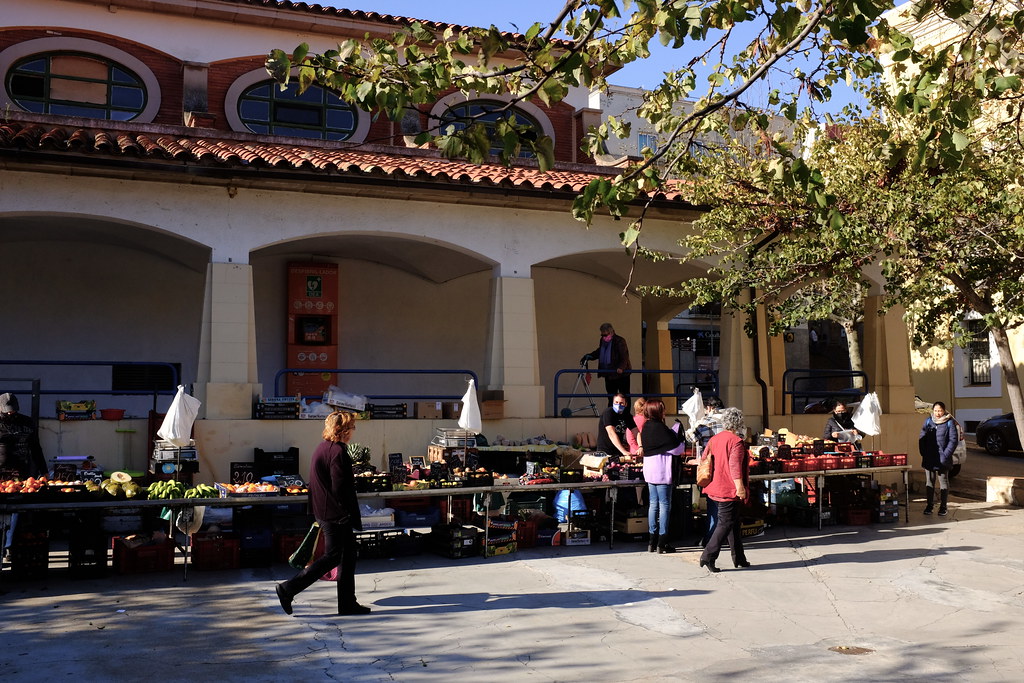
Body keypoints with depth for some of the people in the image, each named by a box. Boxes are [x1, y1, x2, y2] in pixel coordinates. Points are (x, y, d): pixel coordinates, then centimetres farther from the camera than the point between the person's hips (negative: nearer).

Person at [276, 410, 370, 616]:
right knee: (332, 557, -2)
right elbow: (340, 488, -22)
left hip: (324, 512, 10)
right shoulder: (338, 451, -18)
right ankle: (289, 589, 0)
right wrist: (353, 516, -16)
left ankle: (347, 603, 18)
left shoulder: (322, 448, 13)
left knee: (347, 556, 13)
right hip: (336, 514, -10)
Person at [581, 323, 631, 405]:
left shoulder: (619, 341, -14)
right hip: (609, 375, 7)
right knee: (611, 397, 12)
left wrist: (621, 368, -36)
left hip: (621, 374, -7)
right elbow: (598, 352, 23)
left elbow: (624, 357, -19)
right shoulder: (603, 341, 8)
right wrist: (587, 356, 9)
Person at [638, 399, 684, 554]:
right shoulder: (659, 427, -17)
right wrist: (680, 438, 7)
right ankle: (662, 543, 0)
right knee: (665, 505, -2)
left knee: (653, 504, 12)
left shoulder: (646, 427, 9)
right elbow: (675, 447, -15)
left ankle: (653, 541, 16)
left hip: (650, 470, 8)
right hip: (661, 471, -8)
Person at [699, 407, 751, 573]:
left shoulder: (714, 439, 8)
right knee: (726, 523, -3)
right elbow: (735, 466, -22)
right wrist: (740, 487, -22)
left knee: (733, 522, 17)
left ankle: (739, 558, 23)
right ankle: (708, 556, -9)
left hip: (717, 488, 8)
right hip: (730, 490, -8)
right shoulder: (736, 441, -14)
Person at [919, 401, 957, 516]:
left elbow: (953, 440, -5)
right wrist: (923, 453, -3)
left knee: (943, 482, 5)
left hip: (943, 458, -3)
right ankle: (929, 505, 13)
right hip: (929, 458, 3)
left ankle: (943, 507, 10)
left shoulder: (949, 422, -2)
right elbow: (922, 438, 8)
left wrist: (946, 454, -13)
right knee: (929, 481, 6)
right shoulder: (928, 421, 7)